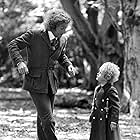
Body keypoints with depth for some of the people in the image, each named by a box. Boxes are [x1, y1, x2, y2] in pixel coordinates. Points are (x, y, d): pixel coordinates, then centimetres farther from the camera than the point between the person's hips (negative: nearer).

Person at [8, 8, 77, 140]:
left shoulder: (62, 40, 5)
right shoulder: (34, 35, -13)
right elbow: (12, 45, -8)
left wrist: (68, 65, 5)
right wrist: (19, 62, -23)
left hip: (51, 84, 6)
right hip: (36, 83, -6)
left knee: (43, 118, 15)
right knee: (48, 120, -12)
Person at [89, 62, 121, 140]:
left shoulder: (111, 90, -16)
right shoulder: (97, 89, 10)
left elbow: (116, 107, -17)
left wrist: (114, 121, -19)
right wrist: (92, 117, 17)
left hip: (107, 122, -8)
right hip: (97, 122, 8)